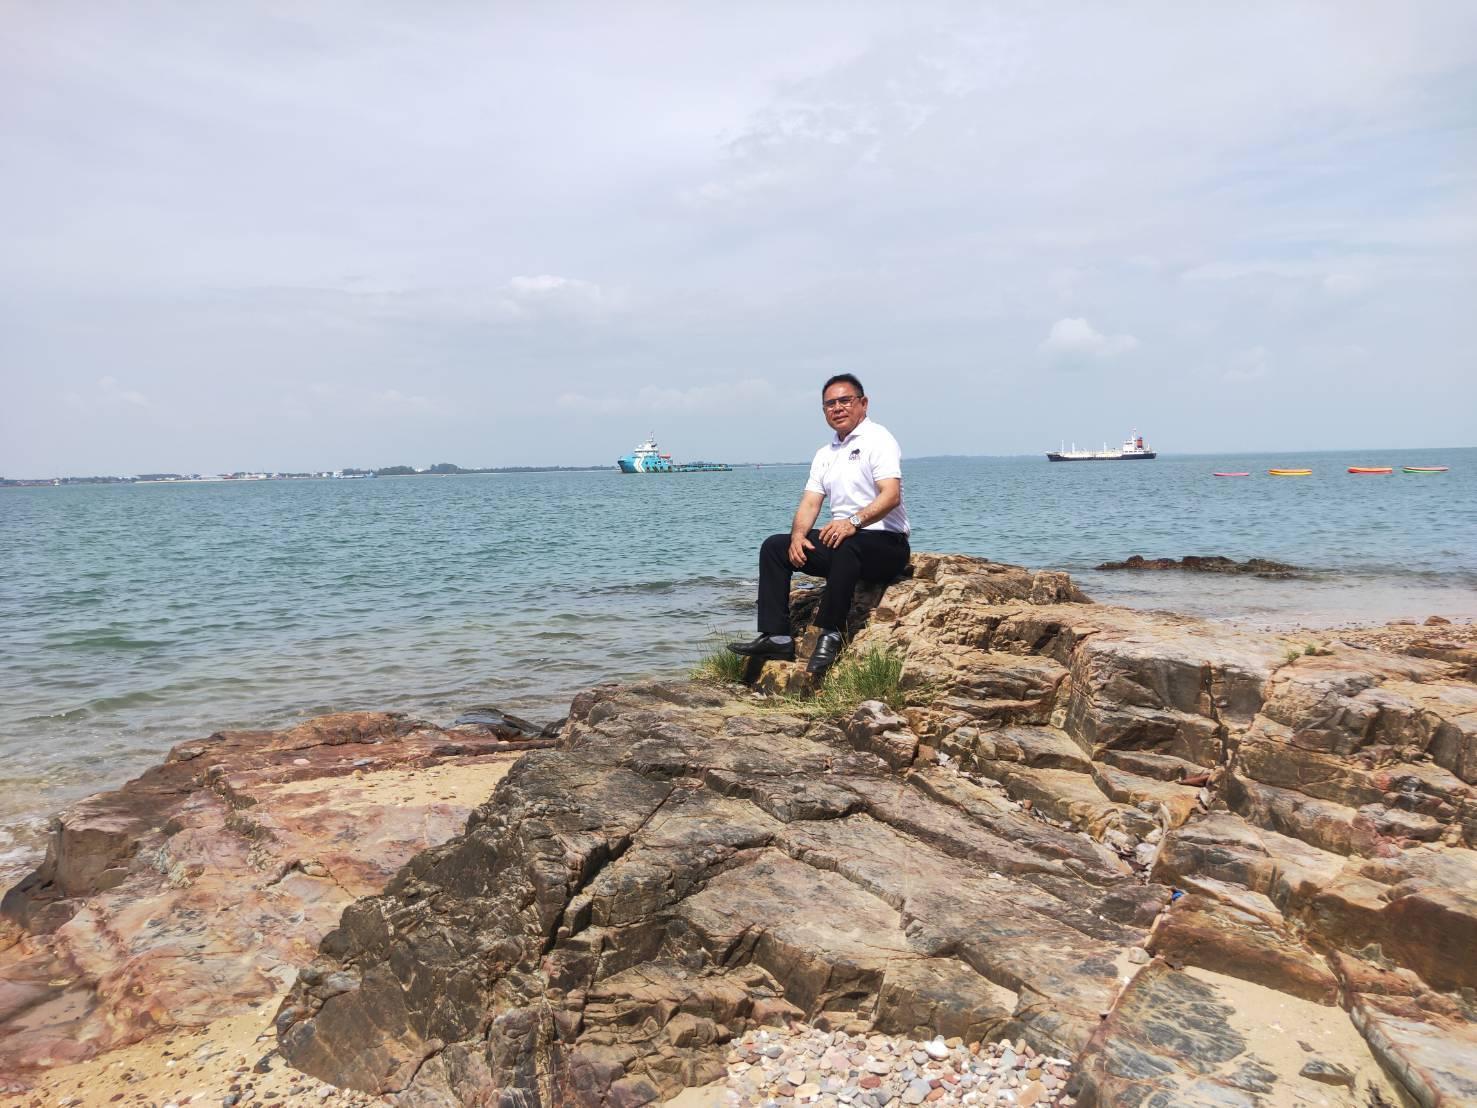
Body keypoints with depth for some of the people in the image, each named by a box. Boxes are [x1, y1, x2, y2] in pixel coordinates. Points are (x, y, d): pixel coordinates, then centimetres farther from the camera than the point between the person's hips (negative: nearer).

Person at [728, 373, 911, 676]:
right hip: (839, 541, 8)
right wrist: (798, 535, -11)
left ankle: (830, 636, -35)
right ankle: (777, 637, -12)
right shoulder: (825, 454, 18)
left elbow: (891, 495, -21)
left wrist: (854, 521, -36)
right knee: (773, 546, -3)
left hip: (885, 542, -8)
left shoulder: (878, 439, -6)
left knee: (846, 546, -40)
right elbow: (809, 503, 10)